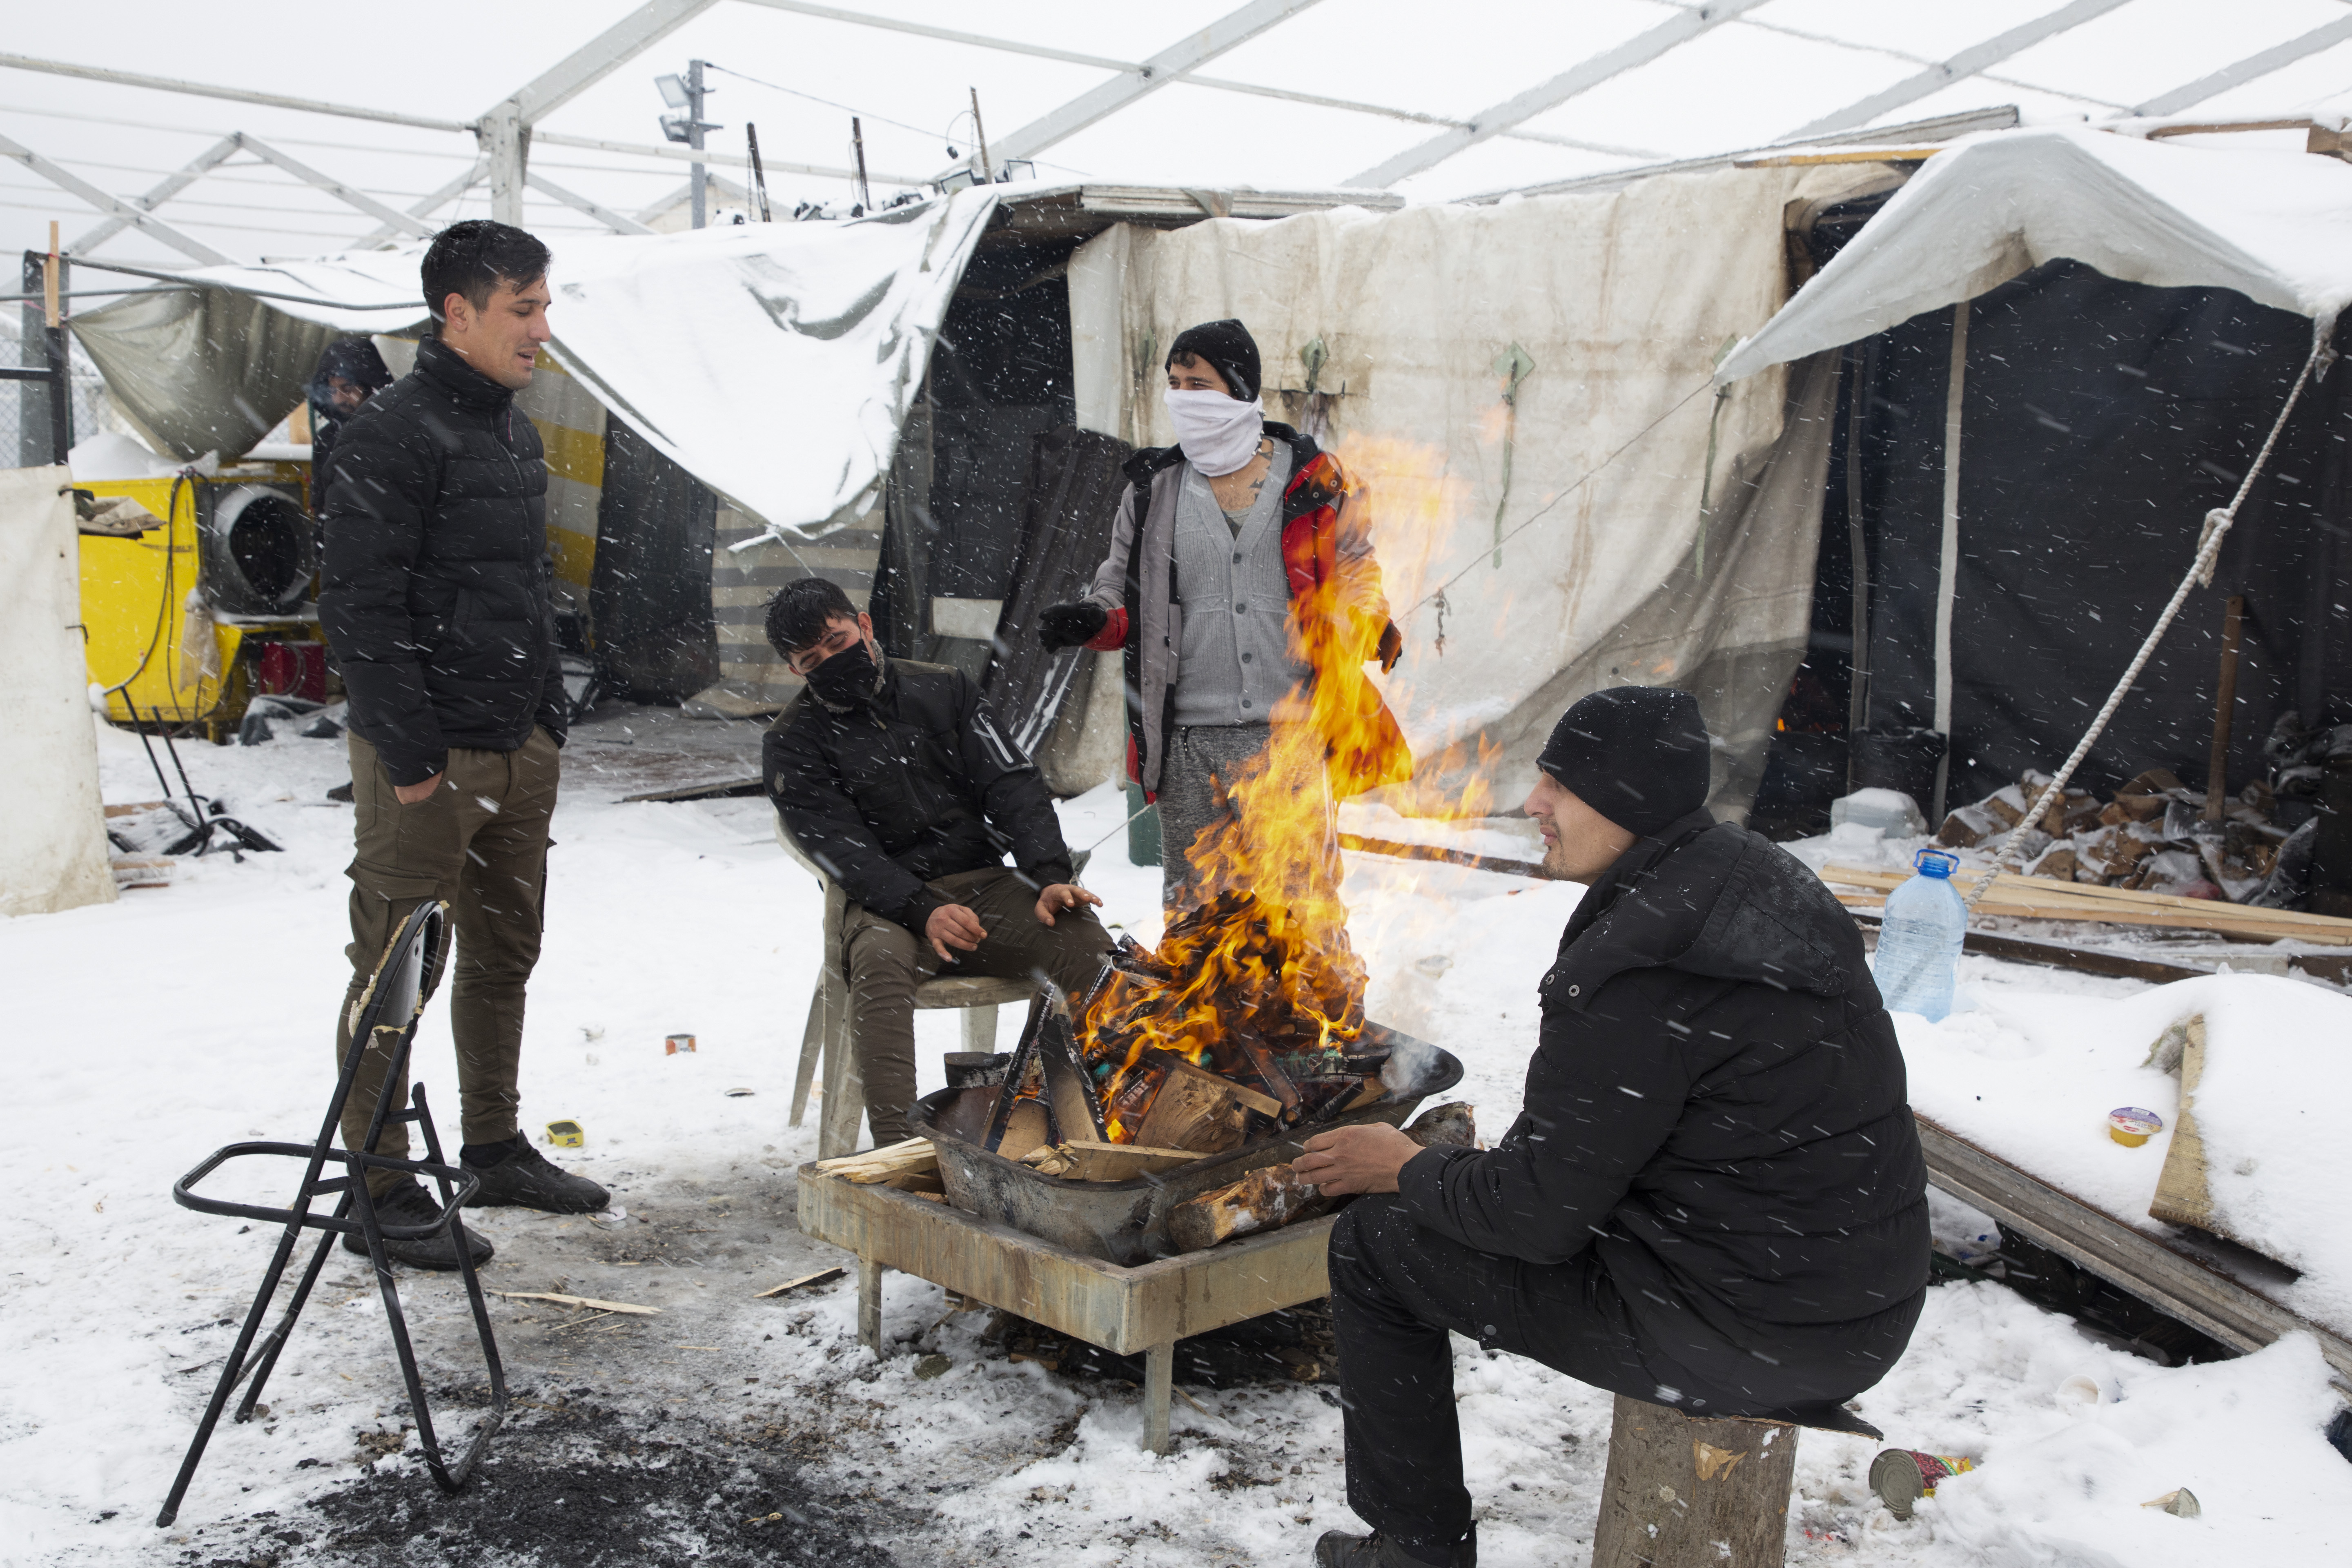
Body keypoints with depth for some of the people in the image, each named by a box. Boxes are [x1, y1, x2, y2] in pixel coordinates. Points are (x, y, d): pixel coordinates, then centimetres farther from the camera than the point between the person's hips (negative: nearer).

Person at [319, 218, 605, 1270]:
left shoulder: (514, 434, 15)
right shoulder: (394, 435, -13)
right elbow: (361, 609, -18)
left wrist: (549, 716, 17)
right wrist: (409, 753, -19)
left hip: (520, 750, 9)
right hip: (429, 759, -9)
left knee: (505, 955, 17)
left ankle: (495, 1147, 30)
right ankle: (378, 1189, 8)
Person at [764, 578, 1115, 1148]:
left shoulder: (942, 690, 11)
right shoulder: (793, 743, 2)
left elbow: (1012, 785, 5)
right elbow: (844, 852, -10)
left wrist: (1050, 877, -13)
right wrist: (923, 911, -27)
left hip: (985, 884, 3)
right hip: (888, 903, -3)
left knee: (1085, 940, -26)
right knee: (879, 960, -38)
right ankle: (897, 1146, -43)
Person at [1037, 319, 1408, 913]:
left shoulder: (1313, 479, 6)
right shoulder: (1153, 489, 11)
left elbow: (1353, 579, 9)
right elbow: (1124, 590, 15)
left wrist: (1369, 627, -13)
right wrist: (1091, 619, -7)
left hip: (1290, 737, -2)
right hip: (1188, 741, 2)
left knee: (1303, 900, 1)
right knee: (1194, 908, 9)